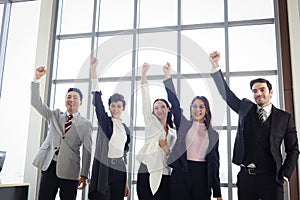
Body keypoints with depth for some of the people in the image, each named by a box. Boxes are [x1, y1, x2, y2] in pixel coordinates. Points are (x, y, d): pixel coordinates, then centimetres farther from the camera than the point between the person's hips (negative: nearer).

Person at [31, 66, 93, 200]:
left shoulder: (85, 124, 4)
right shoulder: (54, 116, 14)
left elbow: (87, 151, 2)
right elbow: (36, 102, 6)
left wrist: (84, 175, -3)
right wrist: (37, 78, -3)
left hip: (70, 171, -2)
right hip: (49, 167, 2)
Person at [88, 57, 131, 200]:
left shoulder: (125, 129, 12)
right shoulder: (104, 121, 2)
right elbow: (97, 97, -9)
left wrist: (126, 182, 15)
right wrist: (93, 68, -15)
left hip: (119, 171, 4)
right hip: (102, 168, -4)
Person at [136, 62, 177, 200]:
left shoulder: (173, 132, 17)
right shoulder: (151, 122, 8)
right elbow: (145, 101, -2)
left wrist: (166, 148, -6)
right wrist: (144, 74, -9)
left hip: (164, 174, 3)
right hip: (147, 172, -3)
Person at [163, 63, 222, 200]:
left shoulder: (213, 134, 10)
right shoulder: (183, 124, 7)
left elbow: (214, 162, 10)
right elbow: (174, 103, -3)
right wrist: (167, 76, -8)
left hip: (202, 174, 1)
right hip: (181, 173, -1)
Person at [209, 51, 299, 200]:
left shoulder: (285, 118, 3)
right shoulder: (245, 108, 7)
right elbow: (226, 93, -1)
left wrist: (284, 175, -3)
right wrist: (215, 66, -10)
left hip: (271, 177, -1)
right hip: (246, 176, 2)